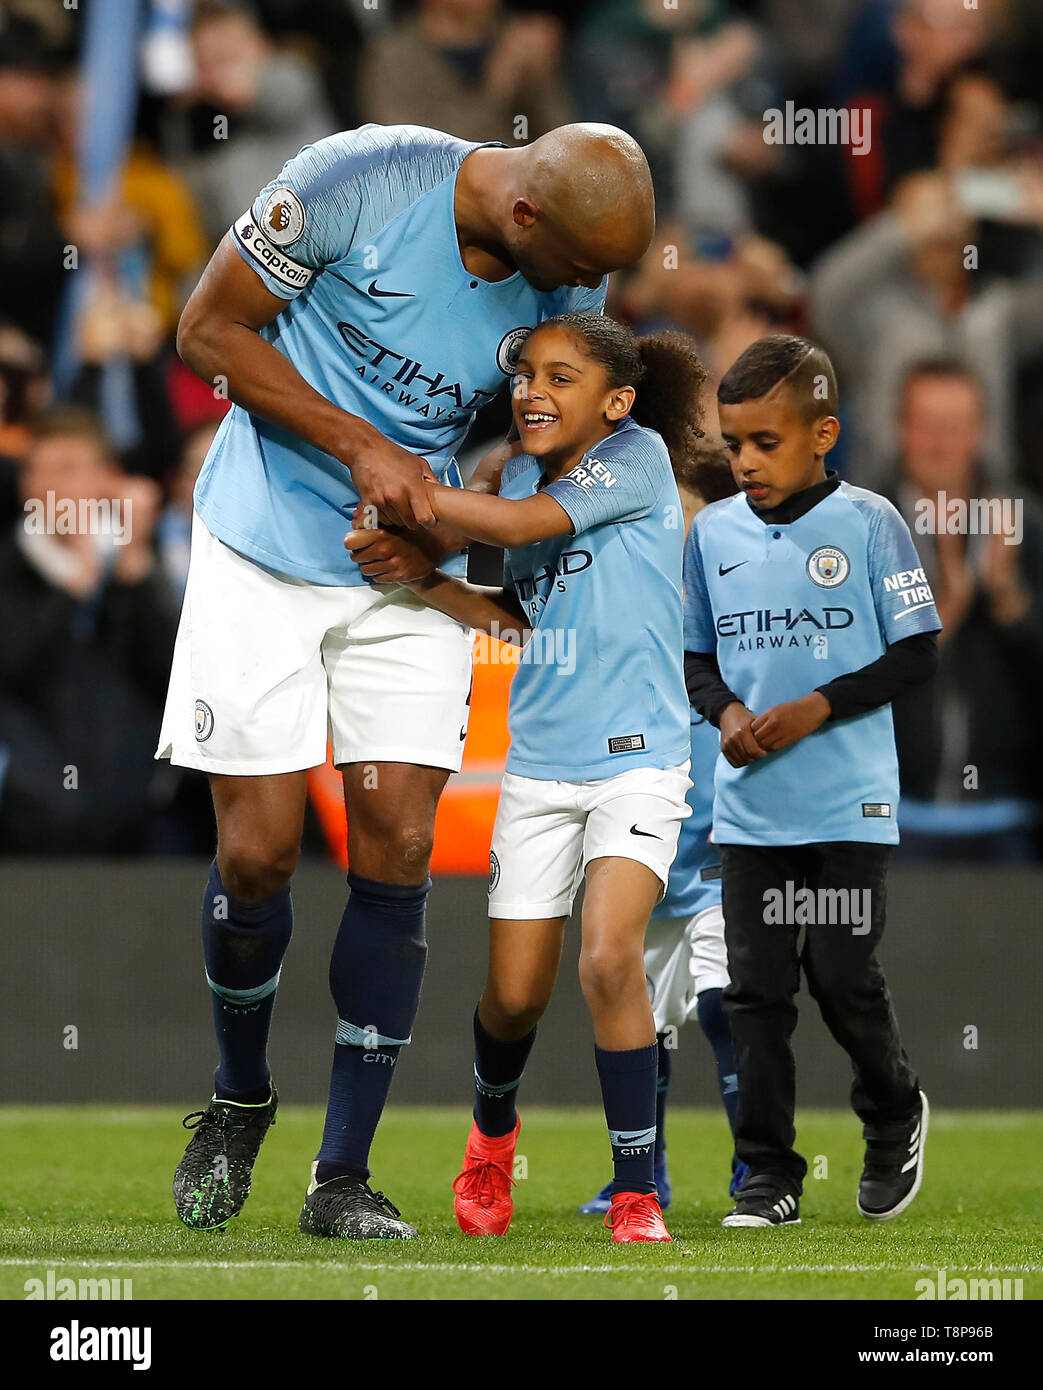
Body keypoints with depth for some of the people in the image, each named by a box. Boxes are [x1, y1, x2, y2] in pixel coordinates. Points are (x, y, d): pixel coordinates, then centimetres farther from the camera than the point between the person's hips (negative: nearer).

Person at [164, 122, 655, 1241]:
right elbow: (207, 330, -12)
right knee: (260, 848, -6)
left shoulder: (573, 287, -7)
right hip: (266, 549, -3)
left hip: (411, 577, 3)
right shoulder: (361, 179, -20)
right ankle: (240, 1099, 22)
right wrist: (362, 448, -17)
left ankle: (342, 1177, 2)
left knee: (396, 852, -5)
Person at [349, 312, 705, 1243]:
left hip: (636, 759, -5)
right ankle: (494, 1130, 39)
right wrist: (421, 579, -4)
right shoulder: (523, 473, 10)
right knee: (515, 994, 7)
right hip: (539, 765, 5)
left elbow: (525, 523, -20)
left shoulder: (638, 456, -8)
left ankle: (637, 1191, -13)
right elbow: (516, 615, 12)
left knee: (609, 958, -23)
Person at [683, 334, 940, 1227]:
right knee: (757, 987, 2)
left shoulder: (868, 524, -7)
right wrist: (724, 710, -6)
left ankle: (896, 1114, 25)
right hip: (748, 808, 4)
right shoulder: (714, 532, 5)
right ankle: (769, 1175, 8)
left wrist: (816, 710, -14)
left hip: (849, 806, -4)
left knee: (842, 977, -3)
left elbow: (918, 652, -5)